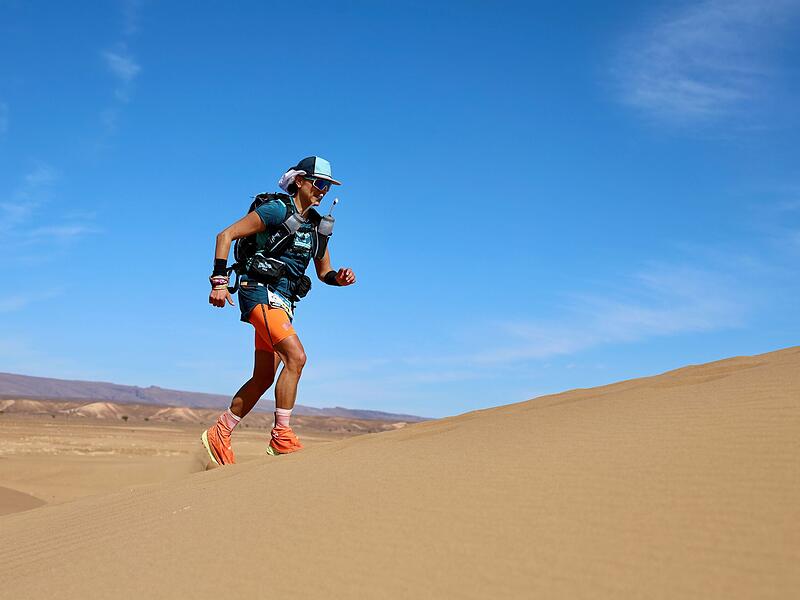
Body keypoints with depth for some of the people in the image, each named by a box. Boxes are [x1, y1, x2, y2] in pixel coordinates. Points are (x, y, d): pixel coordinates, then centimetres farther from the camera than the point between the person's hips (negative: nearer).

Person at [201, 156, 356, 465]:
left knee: (264, 377, 9)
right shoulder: (276, 210, -8)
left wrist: (340, 277, -2)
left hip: (283, 300, 8)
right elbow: (225, 235, -8)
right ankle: (281, 436, -18)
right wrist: (219, 281, -15)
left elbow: (324, 272, 22)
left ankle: (218, 434, 21)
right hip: (261, 291, -8)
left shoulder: (318, 226, 15)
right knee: (296, 356, -23)